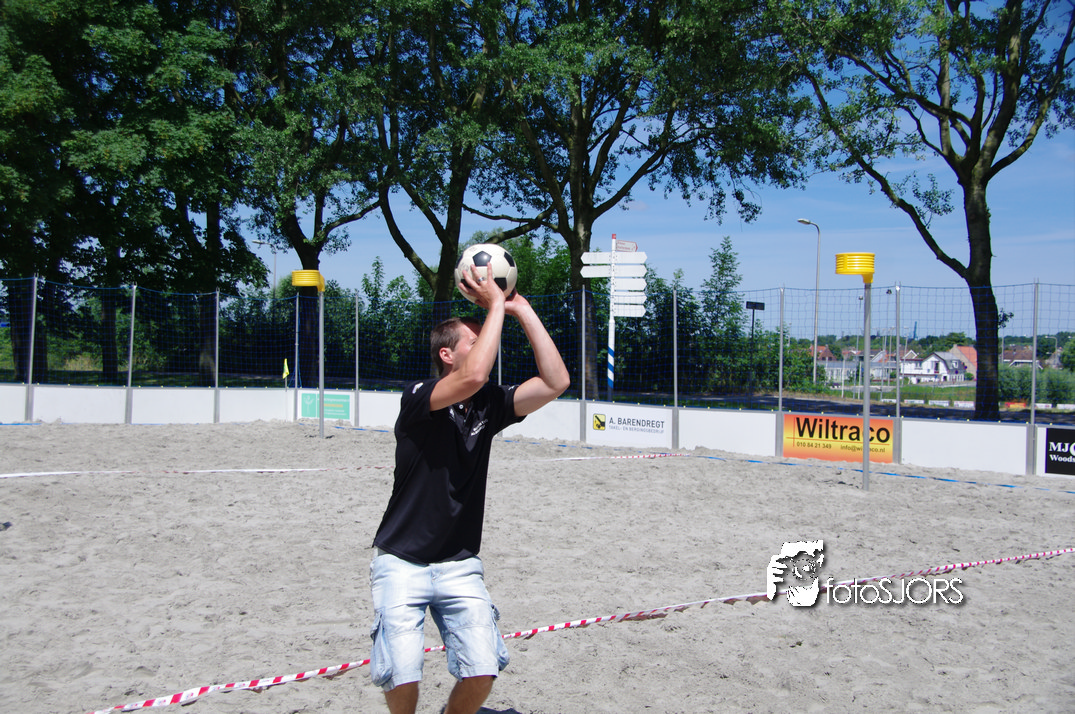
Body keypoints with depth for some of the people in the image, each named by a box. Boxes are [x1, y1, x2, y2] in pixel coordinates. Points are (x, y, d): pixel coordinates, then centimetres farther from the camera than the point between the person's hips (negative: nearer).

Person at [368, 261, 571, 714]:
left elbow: (555, 382, -7)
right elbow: (473, 376, -32)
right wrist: (496, 306, -22)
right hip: (402, 562, -4)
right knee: (402, 676, -16)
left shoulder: (490, 405, 3)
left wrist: (522, 310, -8)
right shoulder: (417, 397, -13)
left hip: (460, 565, 4)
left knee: (482, 672, -10)